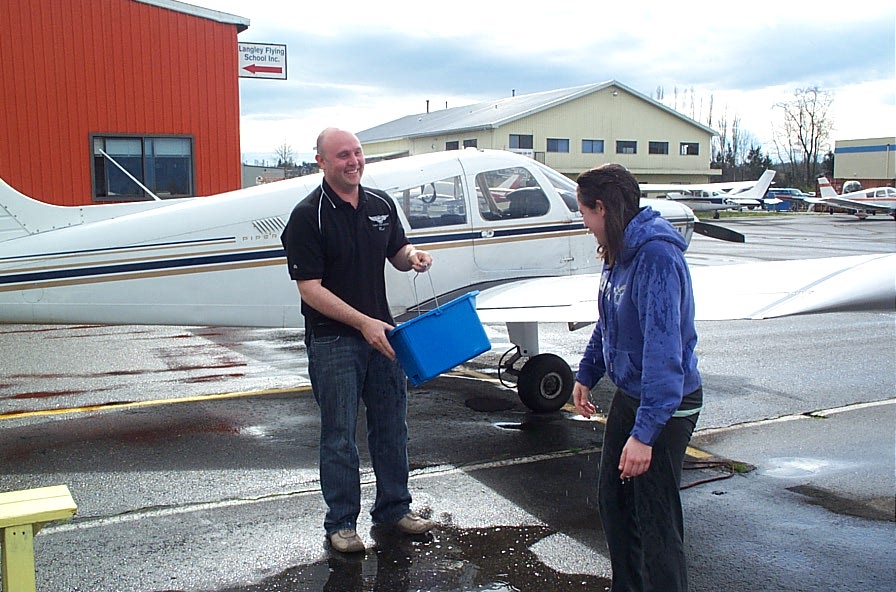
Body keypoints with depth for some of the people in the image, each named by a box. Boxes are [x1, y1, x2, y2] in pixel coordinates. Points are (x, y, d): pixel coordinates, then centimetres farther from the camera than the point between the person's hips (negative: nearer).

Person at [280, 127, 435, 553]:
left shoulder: (381, 204, 5)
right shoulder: (308, 216, -13)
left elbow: (397, 254, 19)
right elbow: (310, 289, -16)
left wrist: (414, 257, -5)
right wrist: (363, 322, -24)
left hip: (381, 332, 6)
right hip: (332, 339, -5)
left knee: (391, 424, 14)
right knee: (340, 434, 5)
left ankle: (393, 507, 31)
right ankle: (341, 522, 20)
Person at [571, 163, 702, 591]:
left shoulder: (657, 256, -26)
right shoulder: (619, 254, 4)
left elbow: (664, 346, -32)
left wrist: (645, 432, -34)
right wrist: (586, 374, 26)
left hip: (665, 406, -10)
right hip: (628, 396, 10)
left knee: (655, 522, 0)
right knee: (612, 501, 19)